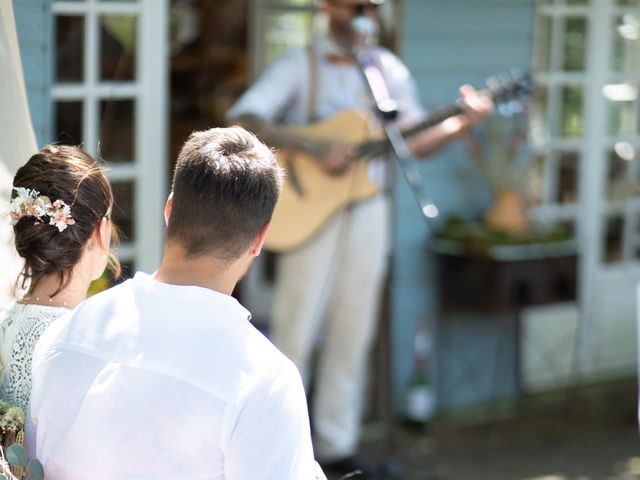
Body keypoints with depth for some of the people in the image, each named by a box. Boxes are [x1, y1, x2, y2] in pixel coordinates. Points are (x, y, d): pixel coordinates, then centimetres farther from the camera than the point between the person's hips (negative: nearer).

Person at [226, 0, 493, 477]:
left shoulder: (389, 69, 10)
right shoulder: (299, 65, -5)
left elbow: (415, 142, 10)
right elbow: (243, 120, -17)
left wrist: (464, 121, -7)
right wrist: (316, 147, -24)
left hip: (368, 210, 4)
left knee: (352, 334, 8)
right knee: (297, 331, 0)